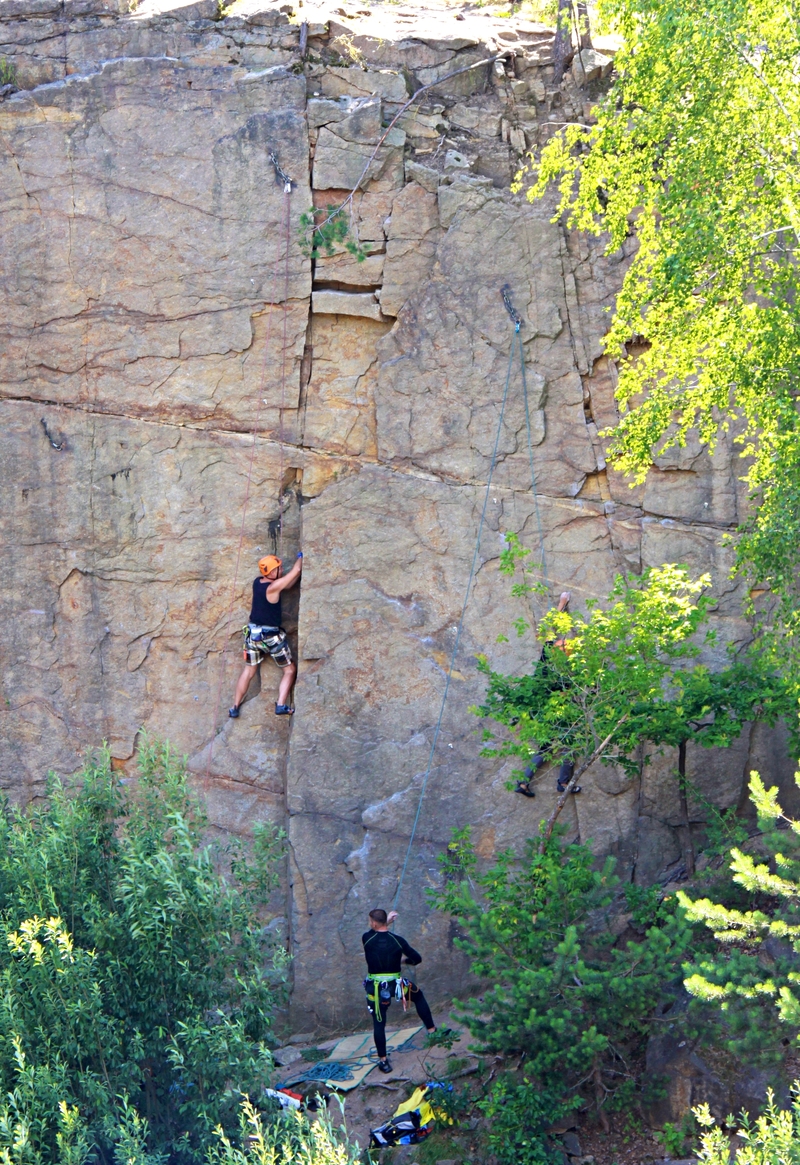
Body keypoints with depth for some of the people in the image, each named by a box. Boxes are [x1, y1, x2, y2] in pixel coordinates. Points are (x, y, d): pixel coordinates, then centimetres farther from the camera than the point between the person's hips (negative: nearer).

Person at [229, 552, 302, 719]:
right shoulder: (273, 587, -22)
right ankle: (281, 705, -4)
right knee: (290, 669, 9)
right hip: (271, 636, -6)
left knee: (249, 671, 19)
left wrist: (298, 558, 8)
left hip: (252, 634, 6)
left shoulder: (257, 582, 0)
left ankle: (235, 708, 19)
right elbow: (296, 570, -15)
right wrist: (301, 556, 5)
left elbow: (287, 584, 9)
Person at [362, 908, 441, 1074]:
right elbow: (417, 959, 2)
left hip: (375, 988, -1)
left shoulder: (366, 939, -9)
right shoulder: (397, 940, -7)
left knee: (379, 1023, 8)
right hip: (396, 984, 1)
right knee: (418, 996, 29)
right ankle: (432, 1030, 33)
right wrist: (404, 959, 22)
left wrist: (386, 920, 23)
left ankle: (383, 1060, 7)